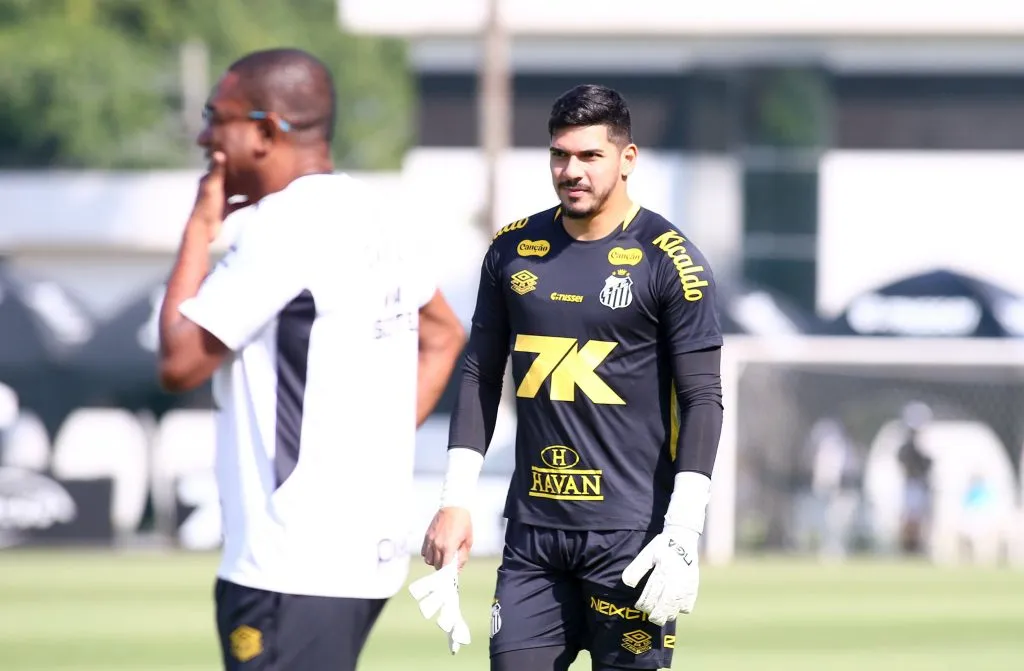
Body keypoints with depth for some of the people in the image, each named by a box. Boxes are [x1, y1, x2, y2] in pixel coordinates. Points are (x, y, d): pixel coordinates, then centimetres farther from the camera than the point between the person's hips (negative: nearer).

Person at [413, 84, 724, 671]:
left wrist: (683, 533, -14)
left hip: (629, 534, -4)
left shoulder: (668, 260, -5)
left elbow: (703, 401, -6)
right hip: (533, 531, 5)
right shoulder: (514, 250, 10)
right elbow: (480, 380, 16)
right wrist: (456, 502, 8)